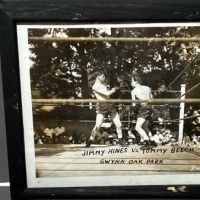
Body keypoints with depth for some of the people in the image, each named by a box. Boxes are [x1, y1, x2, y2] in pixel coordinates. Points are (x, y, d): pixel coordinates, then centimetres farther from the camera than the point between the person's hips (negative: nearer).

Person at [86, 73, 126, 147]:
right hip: (102, 108, -6)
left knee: (119, 125, 4)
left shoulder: (104, 84, 12)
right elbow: (107, 93, -18)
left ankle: (120, 140, 19)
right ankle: (90, 141, 0)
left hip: (111, 107, 6)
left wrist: (112, 89, 5)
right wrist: (114, 89, -6)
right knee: (98, 125, -16)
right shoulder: (95, 86, -11)